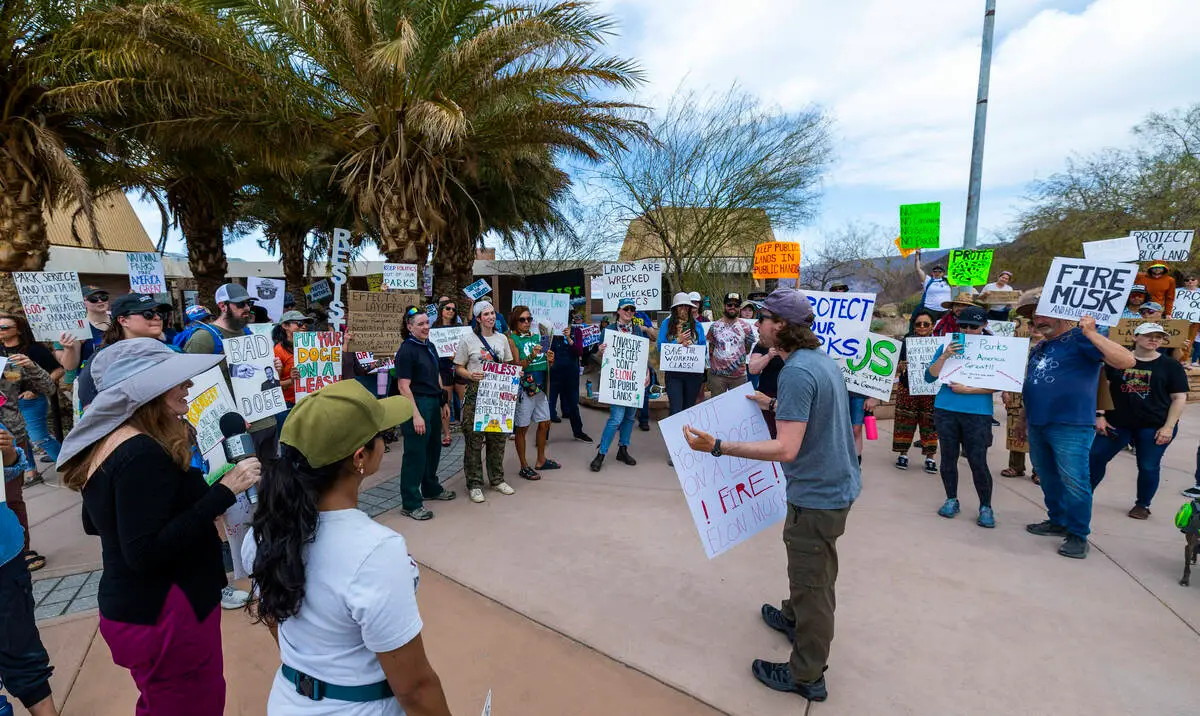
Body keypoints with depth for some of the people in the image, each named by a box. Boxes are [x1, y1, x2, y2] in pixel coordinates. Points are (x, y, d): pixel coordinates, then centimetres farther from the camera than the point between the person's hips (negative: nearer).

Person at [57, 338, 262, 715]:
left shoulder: (106, 441, 4)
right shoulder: (143, 453, -26)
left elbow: (96, 523, 17)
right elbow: (145, 554, -29)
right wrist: (224, 491, -31)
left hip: (132, 609, 9)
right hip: (164, 616, -9)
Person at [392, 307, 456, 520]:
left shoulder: (430, 346, 10)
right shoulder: (407, 350, -14)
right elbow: (403, 386, -18)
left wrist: (444, 402, 16)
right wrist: (416, 415, -21)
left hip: (434, 402, 8)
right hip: (417, 404, -8)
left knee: (434, 447, 19)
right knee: (415, 453, -2)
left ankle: (431, 488, 38)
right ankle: (410, 503, 9)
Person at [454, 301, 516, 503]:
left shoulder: (502, 338, 10)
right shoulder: (468, 339, -2)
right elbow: (458, 367, 0)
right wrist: (471, 375, -19)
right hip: (475, 393, -4)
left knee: (497, 437, 11)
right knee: (474, 439, -1)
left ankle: (497, 479, 26)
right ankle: (474, 484, 11)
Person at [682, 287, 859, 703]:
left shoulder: (796, 372, -28)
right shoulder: (822, 359, 3)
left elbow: (786, 449, -33)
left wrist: (717, 447, -35)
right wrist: (773, 405, 21)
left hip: (818, 494, -10)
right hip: (837, 483, 10)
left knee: (812, 580, 7)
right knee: (815, 565, 29)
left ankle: (807, 676, 26)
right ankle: (796, 618, 53)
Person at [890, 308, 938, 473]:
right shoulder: (906, 342, 2)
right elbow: (896, 369, 1)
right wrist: (900, 367, -21)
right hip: (907, 389, 0)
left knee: (930, 423, 4)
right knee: (905, 421, 5)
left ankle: (930, 457, 16)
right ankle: (903, 454, 19)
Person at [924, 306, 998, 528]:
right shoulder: (946, 347, 7)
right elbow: (929, 377, 0)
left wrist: (967, 389, -15)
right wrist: (944, 356, -13)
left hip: (978, 413, -2)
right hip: (945, 410, 3)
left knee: (978, 462, -3)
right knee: (948, 458, 10)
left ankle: (986, 507, 15)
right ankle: (951, 500, 26)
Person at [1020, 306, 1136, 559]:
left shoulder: (1081, 338, -7)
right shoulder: (1038, 348, 17)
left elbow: (1127, 361, -20)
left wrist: (1092, 334, -24)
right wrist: (1023, 417, 22)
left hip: (1070, 427, -8)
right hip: (1037, 425, 8)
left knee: (1074, 482, -5)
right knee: (1048, 479, 17)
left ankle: (1078, 535, 8)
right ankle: (1057, 521, 32)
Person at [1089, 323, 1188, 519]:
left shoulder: (1171, 366, 1)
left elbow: (1179, 398, 0)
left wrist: (1168, 427, -8)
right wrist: (1100, 415, -2)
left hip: (1154, 427, -1)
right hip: (1117, 422, 1)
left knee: (1148, 466, 4)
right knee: (1095, 457, -1)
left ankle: (1142, 505, 22)